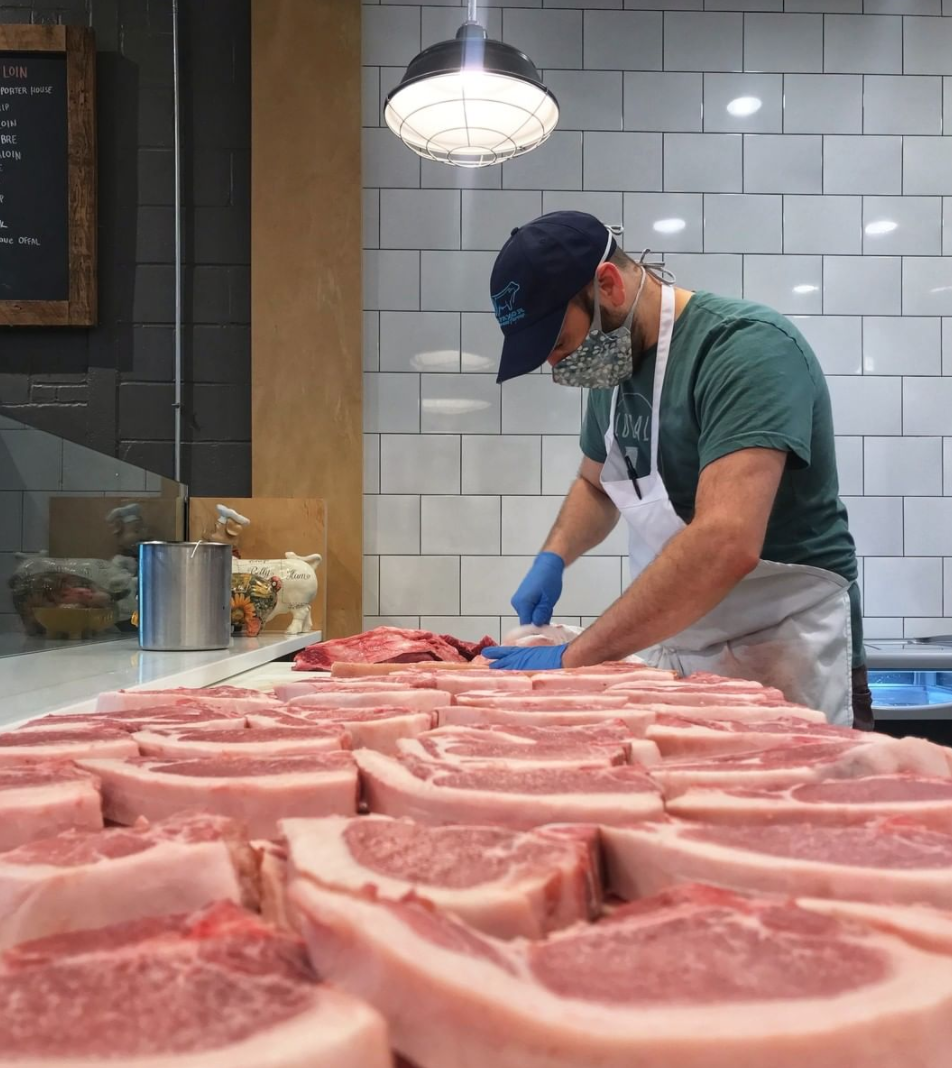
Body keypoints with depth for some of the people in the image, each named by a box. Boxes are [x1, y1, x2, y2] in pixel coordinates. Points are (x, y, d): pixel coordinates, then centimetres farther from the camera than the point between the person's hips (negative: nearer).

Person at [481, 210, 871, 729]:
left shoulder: (746, 347, -22)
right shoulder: (614, 364, 4)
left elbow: (726, 545, -33)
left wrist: (574, 657, -29)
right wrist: (553, 556, 1)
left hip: (783, 662, -7)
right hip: (672, 654, 7)